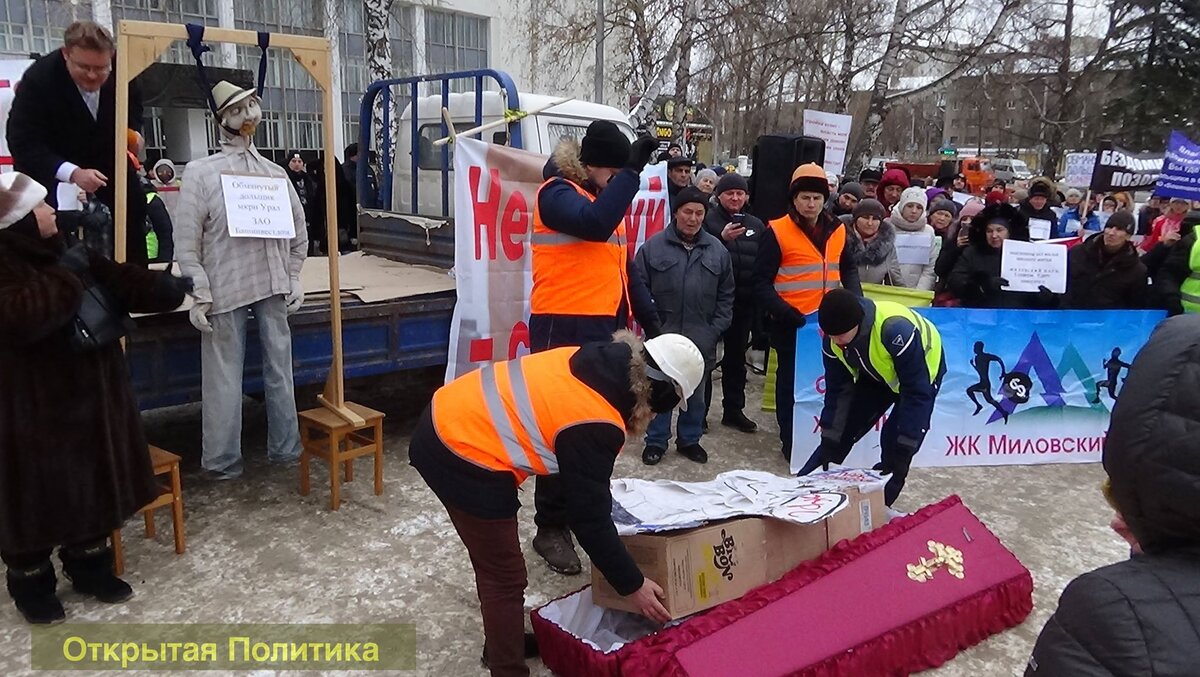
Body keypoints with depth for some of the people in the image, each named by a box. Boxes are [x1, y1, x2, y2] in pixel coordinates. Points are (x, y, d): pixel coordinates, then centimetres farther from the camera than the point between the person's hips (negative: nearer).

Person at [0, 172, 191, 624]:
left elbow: (121, 283, 12)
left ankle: (89, 564, 32)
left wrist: (173, 289, 5)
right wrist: (65, 278, -26)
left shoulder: (63, 252, 6)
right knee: (37, 493, 5)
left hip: (87, 394, 8)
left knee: (93, 480, 16)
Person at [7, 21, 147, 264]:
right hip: (52, 168, -4)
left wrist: (133, 131, -16)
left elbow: (132, 103, 5)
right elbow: (23, 143, -31)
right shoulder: (38, 79, -29)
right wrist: (72, 173, -46)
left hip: (107, 161, 4)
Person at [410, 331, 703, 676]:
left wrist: (598, 486, 31)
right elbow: (589, 517, -11)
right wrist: (633, 585, 0)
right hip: (463, 457, -10)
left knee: (496, 562, 25)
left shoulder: (595, 363, 5)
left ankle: (503, 642, 44)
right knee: (505, 576, 6)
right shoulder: (597, 425, -18)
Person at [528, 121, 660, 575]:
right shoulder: (558, 193, -8)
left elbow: (624, 266, 22)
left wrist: (648, 317, 18)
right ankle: (550, 528, 9)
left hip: (608, 329, 8)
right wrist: (631, 170, -24)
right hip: (565, 330, -8)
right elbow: (596, 225, -30)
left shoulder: (608, 198, 18)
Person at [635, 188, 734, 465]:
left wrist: (716, 329, 1)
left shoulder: (717, 250, 4)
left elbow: (726, 296, 9)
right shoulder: (654, 247, -4)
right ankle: (656, 441, 22)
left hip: (701, 338, 2)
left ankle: (690, 439, 30)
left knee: (696, 393, 14)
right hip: (663, 336, -2)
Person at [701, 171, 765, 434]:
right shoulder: (707, 220, -4)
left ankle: (734, 410, 24)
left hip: (744, 303, 5)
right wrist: (722, 239, -27)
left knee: (736, 358, 14)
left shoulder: (756, 225, 10)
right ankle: (699, 410, 11)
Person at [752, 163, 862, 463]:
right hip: (791, 322, -5)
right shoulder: (778, 232, -9)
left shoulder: (837, 230, 7)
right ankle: (790, 442, 19)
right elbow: (761, 282, -11)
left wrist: (855, 296, 6)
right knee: (791, 381, 7)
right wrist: (783, 312, -23)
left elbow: (848, 268, 24)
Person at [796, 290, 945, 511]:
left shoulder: (897, 330, -44)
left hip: (921, 371, -4)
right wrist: (830, 441, -13)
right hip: (876, 374, 5)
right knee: (843, 430, -1)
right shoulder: (833, 339, -26)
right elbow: (838, 389, -13)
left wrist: (903, 449, -34)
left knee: (894, 441, -18)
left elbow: (917, 392, -36)